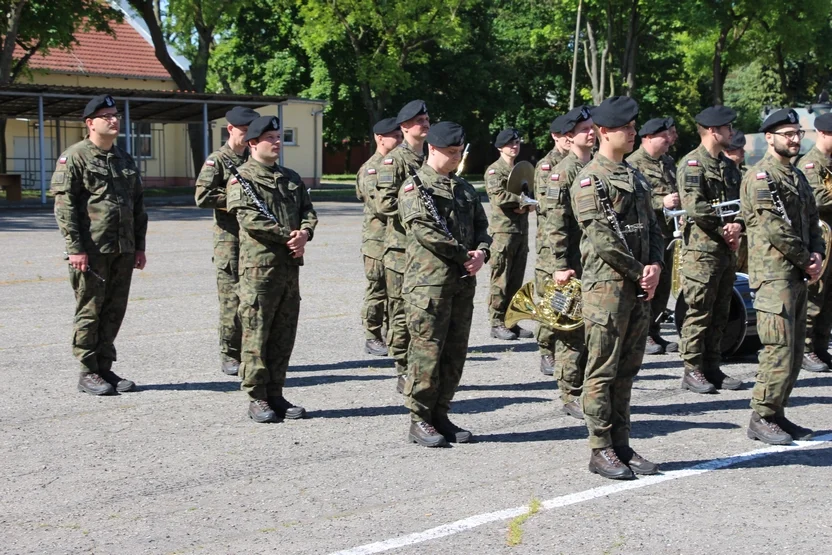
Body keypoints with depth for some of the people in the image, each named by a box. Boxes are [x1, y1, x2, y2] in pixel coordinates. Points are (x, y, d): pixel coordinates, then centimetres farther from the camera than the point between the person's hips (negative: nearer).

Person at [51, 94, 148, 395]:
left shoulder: (125, 159, 17)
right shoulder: (75, 157, -5)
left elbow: (138, 206, 20)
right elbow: (64, 204, -11)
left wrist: (139, 246, 15)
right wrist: (75, 248, -17)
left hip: (123, 251, 6)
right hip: (92, 251, -6)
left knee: (114, 311, 9)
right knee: (90, 311, 0)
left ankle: (105, 368, 19)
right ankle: (88, 373, 7)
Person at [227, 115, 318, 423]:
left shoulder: (291, 178, 18)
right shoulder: (241, 179, -3)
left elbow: (308, 211, 15)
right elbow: (250, 218, -15)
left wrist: (304, 233, -7)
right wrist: (288, 235, -14)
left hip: (290, 265, 7)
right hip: (259, 266, -7)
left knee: (284, 333, 9)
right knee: (256, 334, -2)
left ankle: (275, 394, 17)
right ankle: (257, 399, 4)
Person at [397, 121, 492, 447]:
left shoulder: (464, 188, 18)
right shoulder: (414, 187, -4)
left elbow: (481, 226, 18)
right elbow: (424, 231, -16)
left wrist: (482, 253, -4)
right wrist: (465, 256, -13)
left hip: (463, 283, 7)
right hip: (429, 282, -7)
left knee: (455, 353, 9)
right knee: (427, 351, -4)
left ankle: (440, 416, 18)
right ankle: (419, 421, 4)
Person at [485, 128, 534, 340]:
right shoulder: (494, 170, -3)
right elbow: (499, 196, -17)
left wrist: (526, 206, -5)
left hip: (522, 230, 7)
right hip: (503, 230, -7)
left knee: (516, 281, 9)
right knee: (501, 281, -6)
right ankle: (497, 323, -2)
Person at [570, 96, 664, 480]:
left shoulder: (635, 178, 18)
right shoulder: (590, 180, -9)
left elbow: (652, 228, 18)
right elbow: (602, 238, -16)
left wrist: (655, 266, -1)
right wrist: (639, 272, -10)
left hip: (639, 288, 8)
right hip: (607, 286, -8)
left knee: (626, 371, 11)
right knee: (602, 372, -3)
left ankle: (622, 447, 18)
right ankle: (601, 451, 3)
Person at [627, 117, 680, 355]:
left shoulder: (666, 165, 19)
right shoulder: (633, 163, -8)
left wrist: (679, 206, 11)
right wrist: (661, 203, -22)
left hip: (666, 234, 8)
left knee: (662, 287, 11)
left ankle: (654, 333, 19)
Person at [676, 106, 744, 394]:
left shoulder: (728, 165, 16)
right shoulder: (692, 164, -10)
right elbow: (695, 207, -19)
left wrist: (738, 225, -7)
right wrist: (725, 230, -12)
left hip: (727, 250, 8)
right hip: (701, 250, -8)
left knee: (720, 313, 12)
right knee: (699, 312, -4)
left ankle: (712, 368, 19)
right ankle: (693, 371, 2)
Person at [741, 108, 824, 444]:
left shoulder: (797, 176, 19)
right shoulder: (761, 176, -9)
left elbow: (812, 222, 20)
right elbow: (775, 228, -16)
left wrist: (816, 253, 1)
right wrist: (806, 261, -10)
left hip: (797, 275, 9)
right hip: (774, 273, -9)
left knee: (794, 349, 10)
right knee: (779, 347, -11)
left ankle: (777, 413, 17)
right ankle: (761, 418, -4)